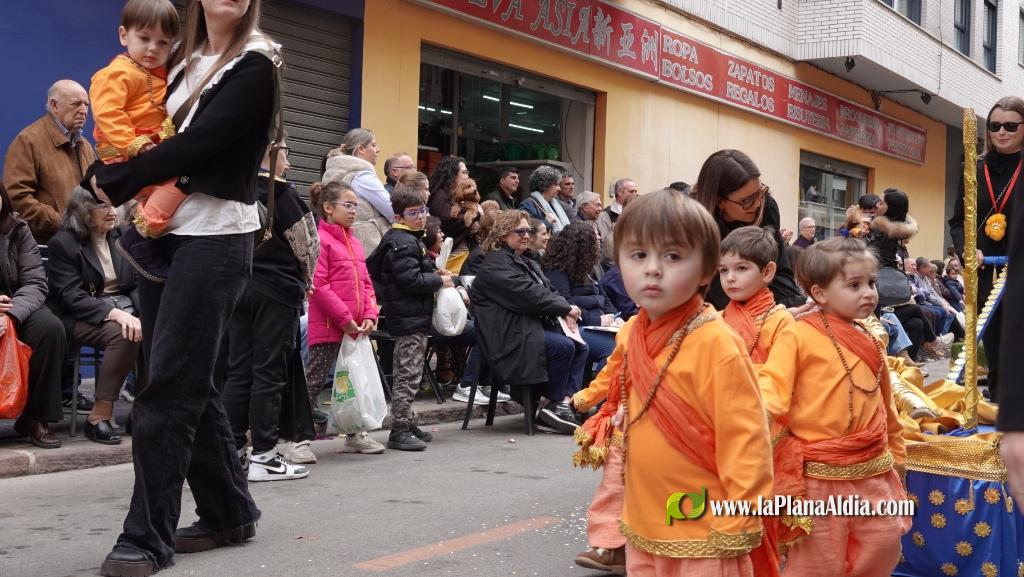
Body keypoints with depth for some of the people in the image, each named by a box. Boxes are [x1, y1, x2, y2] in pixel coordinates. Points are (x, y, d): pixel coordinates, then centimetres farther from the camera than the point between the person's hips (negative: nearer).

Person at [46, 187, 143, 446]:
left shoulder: (122, 237, 14)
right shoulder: (63, 243, -2)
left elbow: (137, 284, 12)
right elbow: (72, 297, -13)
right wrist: (114, 313, -28)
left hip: (125, 310, 5)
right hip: (81, 317, -5)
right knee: (123, 335, -34)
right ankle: (99, 416, -27)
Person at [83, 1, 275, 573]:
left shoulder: (253, 67, -5)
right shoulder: (183, 61, 15)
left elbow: (195, 145, -14)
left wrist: (114, 181, -7)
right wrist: (109, 176, 0)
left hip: (214, 237, -7)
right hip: (162, 232, 7)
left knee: (169, 388, -9)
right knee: (189, 383, 10)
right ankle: (229, 511, 21)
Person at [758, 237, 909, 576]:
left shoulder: (871, 342, 11)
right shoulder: (798, 335, -8)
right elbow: (772, 382, -17)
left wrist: (896, 452, 28)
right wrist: (759, 410, -38)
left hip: (873, 471, 6)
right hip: (819, 474, -6)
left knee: (883, 544, 13)